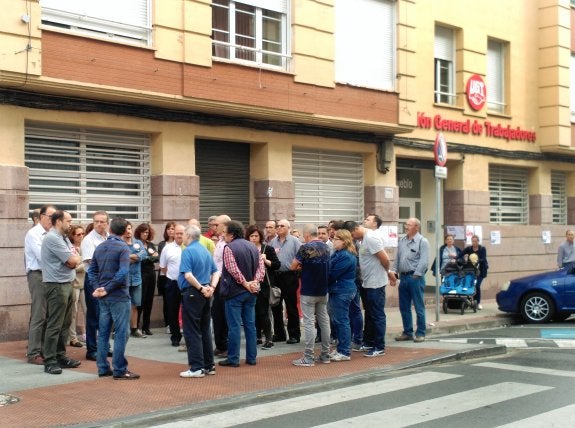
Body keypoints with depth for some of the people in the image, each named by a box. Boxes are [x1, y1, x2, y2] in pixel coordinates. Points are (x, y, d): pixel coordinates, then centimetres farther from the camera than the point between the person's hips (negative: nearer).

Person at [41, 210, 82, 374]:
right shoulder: (53, 238, -15)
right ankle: (49, 361, -3)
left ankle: (60, 355, 21)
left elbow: (75, 261, 12)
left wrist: (73, 260, -9)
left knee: (65, 323, 13)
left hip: (67, 284, 9)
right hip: (56, 285, -9)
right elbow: (73, 261, -17)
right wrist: (76, 258, 4)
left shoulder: (64, 238, 16)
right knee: (54, 325, -7)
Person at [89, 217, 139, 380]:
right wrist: (107, 289, -15)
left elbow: (91, 270, 9)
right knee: (121, 333, -2)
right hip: (119, 296, -7)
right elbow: (123, 272, -22)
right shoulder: (123, 248, -12)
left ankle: (103, 368, 17)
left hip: (103, 297, 7)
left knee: (103, 332, 12)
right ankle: (119, 370, 0)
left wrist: (97, 288, 0)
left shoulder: (99, 247, 10)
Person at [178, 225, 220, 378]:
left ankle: (197, 367, -3)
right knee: (205, 330, 13)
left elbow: (188, 275, -22)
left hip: (192, 293, -8)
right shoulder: (206, 251, 12)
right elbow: (216, 272, 11)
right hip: (205, 295, 8)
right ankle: (209, 365, 17)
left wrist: (201, 288, -14)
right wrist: (211, 287, -1)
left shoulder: (188, 251, -12)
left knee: (192, 331, -3)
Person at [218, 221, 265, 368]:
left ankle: (233, 359, 1)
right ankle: (251, 357, 13)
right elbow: (261, 267, 2)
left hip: (235, 291, -6)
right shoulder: (252, 246, 10)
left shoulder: (229, 247, -10)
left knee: (234, 326, -2)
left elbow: (233, 270, -20)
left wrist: (245, 283, -13)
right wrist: (254, 282, -8)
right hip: (251, 293, 6)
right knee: (250, 325, 10)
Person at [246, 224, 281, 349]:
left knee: (263, 312, -5)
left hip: (263, 284, -4)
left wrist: (266, 261, -16)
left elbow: (277, 265, -3)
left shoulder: (267, 249, -1)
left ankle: (269, 339, 1)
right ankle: (257, 337, 21)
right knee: (254, 312, 10)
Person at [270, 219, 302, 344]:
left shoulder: (294, 241, -2)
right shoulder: (272, 242, 12)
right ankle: (279, 334, 21)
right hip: (275, 276, 5)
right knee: (276, 307, 10)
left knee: (291, 307, 1)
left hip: (289, 276, -5)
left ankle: (294, 335, 8)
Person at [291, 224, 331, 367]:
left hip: (308, 291, -7)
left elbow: (293, 267, -11)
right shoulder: (326, 247, 7)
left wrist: (300, 267, 10)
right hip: (323, 290, 7)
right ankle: (325, 355, 17)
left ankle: (308, 357, -4)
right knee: (324, 321, 11)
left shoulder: (305, 248, -15)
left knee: (309, 323, -4)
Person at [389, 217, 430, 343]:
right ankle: (407, 332, 20)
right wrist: (394, 273, 7)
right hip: (403, 277, 7)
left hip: (415, 277, -7)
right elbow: (397, 259, 16)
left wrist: (415, 276, -17)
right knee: (404, 307, 11)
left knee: (419, 307, 0)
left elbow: (424, 261, -14)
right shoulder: (402, 241, 13)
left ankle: (420, 333, 7)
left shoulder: (422, 241, -7)